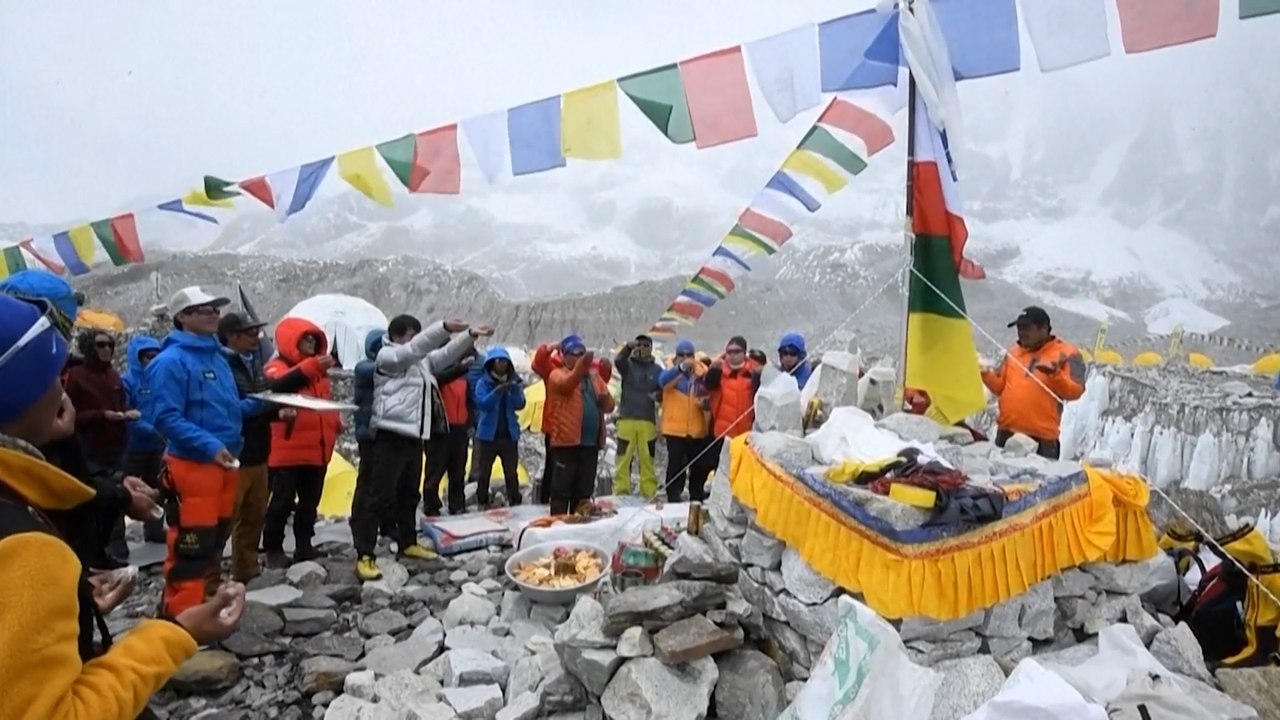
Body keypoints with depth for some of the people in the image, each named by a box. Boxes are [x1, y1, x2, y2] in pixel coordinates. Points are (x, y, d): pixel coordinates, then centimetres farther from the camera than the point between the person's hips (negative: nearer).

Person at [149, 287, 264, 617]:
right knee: (190, 545, -6)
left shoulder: (217, 356, 14)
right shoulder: (172, 360, -12)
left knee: (216, 538, 18)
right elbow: (166, 417, -19)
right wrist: (209, 445, -27)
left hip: (224, 463, 9)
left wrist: (261, 403, 5)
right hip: (192, 465, -9)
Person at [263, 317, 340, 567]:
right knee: (283, 501, -1)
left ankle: (304, 546, 23)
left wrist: (335, 423, 11)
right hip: (288, 451, -7)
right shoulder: (277, 368, -8)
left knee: (310, 501, 13)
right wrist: (310, 366, -44)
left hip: (317, 450, 7)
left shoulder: (319, 371, 15)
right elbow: (280, 386, -32)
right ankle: (273, 549, 12)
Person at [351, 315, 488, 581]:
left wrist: (470, 335, 8)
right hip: (391, 435, -9)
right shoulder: (386, 356, -5)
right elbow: (414, 348, -21)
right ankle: (364, 556, -6)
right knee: (379, 496, -9)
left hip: (413, 436, 9)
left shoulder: (421, 361, 18)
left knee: (409, 494, 18)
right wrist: (444, 328, -28)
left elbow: (447, 354, 19)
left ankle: (408, 543, 30)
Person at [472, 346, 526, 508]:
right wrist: (498, 390, -29)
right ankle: (482, 504, 17)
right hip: (488, 434, -2)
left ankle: (515, 504, 10)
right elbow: (482, 403, -17)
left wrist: (514, 389, -23)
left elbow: (520, 405, -5)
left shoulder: (514, 381, 4)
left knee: (512, 473, 3)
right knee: (484, 472, 6)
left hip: (509, 435, 2)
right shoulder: (483, 383, -3)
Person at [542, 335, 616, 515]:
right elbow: (566, 385, -23)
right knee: (562, 489, -3)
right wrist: (582, 366, -37)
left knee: (584, 491, 12)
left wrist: (605, 399, -9)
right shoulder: (558, 374, 0)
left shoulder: (594, 376, 16)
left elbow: (609, 406, 15)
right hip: (566, 441, -5)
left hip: (590, 443, 6)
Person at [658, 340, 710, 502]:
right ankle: (673, 498, 2)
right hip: (675, 428, -3)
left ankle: (697, 498, 26)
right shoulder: (672, 371, -2)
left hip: (697, 429, 4)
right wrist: (681, 367, -42)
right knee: (676, 465, -6)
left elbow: (709, 397, 15)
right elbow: (663, 381, -27)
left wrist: (706, 403, -10)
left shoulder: (702, 372, 7)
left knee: (699, 467, 11)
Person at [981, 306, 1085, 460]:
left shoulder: (1066, 354, -2)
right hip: (1007, 431, 5)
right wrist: (986, 374, -4)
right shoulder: (1014, 351, 13)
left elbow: (1075, 391, -11)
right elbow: (1000, 386, 14)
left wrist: (1055, 375, -27)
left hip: (1042, 436, -5)